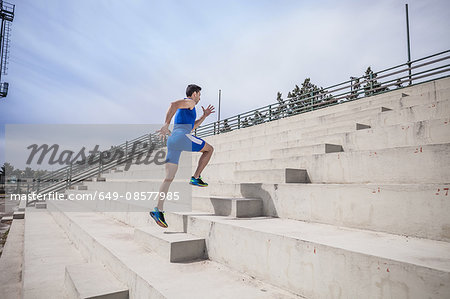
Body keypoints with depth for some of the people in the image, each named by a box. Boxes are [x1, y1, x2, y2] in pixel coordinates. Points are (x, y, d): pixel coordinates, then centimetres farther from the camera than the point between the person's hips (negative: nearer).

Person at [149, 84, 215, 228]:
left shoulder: (183, 109, 36)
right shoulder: (190, 102, 6)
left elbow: (191, 127, 42)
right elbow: (173, 104, -14)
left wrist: (204, 116, 41)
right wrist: (166, 125, -20)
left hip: (172, 140, 9)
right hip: (182, 137, -9)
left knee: (169, 178, 0)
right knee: (209, 149, 12)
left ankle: (158, 210, -7)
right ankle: (196, 177, 5)